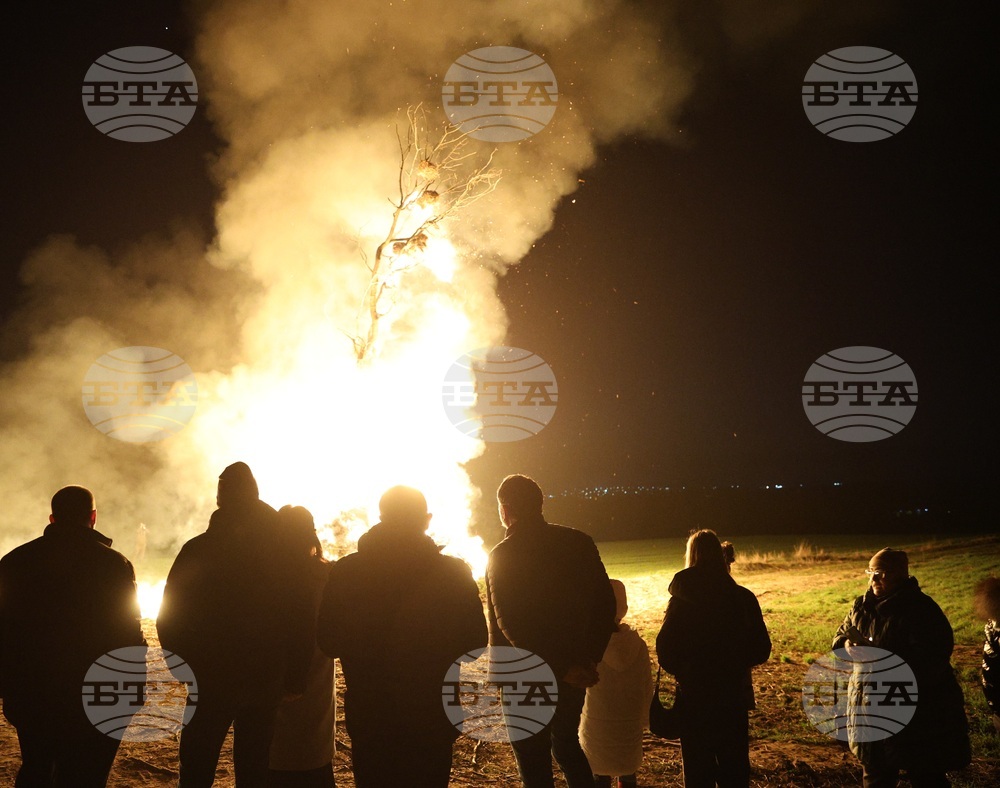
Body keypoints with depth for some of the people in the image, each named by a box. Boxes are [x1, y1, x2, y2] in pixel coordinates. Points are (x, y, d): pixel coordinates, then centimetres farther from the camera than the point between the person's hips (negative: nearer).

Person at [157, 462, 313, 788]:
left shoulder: (197, 550, -8)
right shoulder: (289, 557, -1)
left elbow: (170, 617, -7)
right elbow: (302, 625, -1)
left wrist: (185, 663, 6)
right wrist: (294, 678, 6)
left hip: (209, 682, -2)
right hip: (264, 684, 2)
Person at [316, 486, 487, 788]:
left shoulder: (345, 572, -7)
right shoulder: (455, 573, -9)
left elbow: (329, 643, -2)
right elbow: (476, 645, -5)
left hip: (368, 720, 1)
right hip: (432, 720, -1)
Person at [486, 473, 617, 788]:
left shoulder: (502, 556, -13)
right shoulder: (579, 543, 0)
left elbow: (509, 626, -22)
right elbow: (606, 604, -1)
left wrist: (565, 668, -20)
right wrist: (590, 658, -1)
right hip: (574, 672, 5)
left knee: (534, 762, 8)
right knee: (567, 744, 25)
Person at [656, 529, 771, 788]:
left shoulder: (680, 601, -11)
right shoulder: (743, 598, -7)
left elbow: (666, 654, -11)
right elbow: (761, 650, -1)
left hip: (694, 698, -1)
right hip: (734, 696, 1)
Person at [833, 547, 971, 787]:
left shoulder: (921, 609, -16)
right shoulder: (863, 606, 6)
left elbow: (930, 658, -25)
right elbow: (841, 634, 16)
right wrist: (847, 644, -9)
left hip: (921, 712, -7)